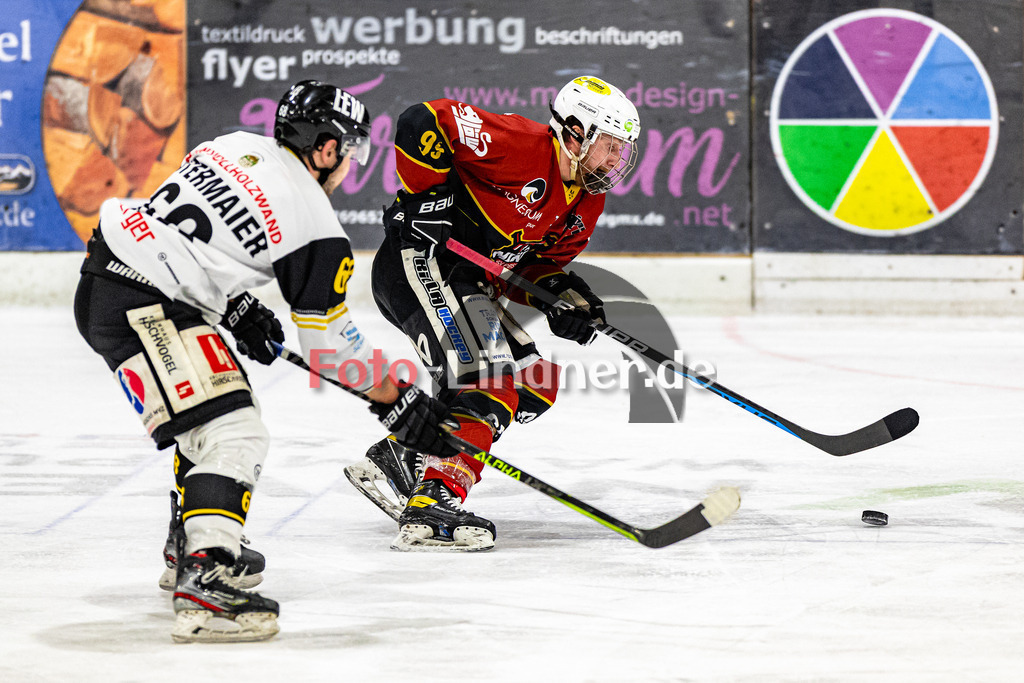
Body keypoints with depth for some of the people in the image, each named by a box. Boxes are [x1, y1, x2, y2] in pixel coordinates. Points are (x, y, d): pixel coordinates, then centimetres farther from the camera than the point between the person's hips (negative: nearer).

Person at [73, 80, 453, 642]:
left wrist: (238, 310, 22)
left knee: (208, 411, 28)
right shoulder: (315, 227, -7)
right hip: (144, 309, -9)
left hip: (103, 277, 9)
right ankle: (203, 585, -29)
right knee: (234, 436, -13)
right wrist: (397, 402, 10)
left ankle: (192, 545, 40)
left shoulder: (236, 147, 13)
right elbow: (329, 341, 0)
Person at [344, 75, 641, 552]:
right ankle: (432, 510, -29)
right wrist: (426, 198, -23)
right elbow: (423, 123, -23)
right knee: (491, 386, -21)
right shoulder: (521, 146, -20)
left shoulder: (586, 204, 9)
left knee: (534, 386, 10)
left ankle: (396, 460, 12)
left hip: (471, 283, 10)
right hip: (421, 263, -10)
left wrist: (560, 297, -7)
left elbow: (538, 264, 14)